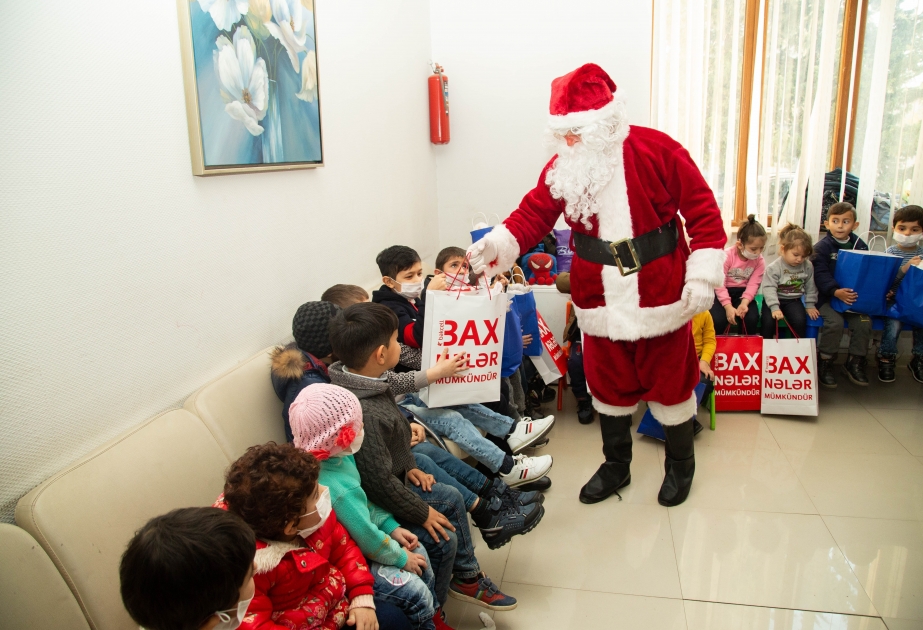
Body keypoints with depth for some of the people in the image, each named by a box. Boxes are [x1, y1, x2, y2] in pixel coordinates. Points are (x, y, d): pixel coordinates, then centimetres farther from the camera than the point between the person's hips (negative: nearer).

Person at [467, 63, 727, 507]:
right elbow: (534, 213, -6)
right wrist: (499, 245, -24)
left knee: (669, 385, 12)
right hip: (599, 303, 4)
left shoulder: (658, 151, -12)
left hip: (659, 299, -3)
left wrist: (703, 274, -13)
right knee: (609, 387, 17)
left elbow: (702, 212, -9)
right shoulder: (562, 166, 0)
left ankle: (680, 466, 38)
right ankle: (616, 466, 39)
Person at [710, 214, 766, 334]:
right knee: (718, 320, -27)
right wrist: (728, 306, -29)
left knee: (752, 318, -23)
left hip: (742, 292, 3)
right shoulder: (726, 256, -19)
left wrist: (744, 302, -27)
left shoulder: (759, 260, -6)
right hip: (723, 292, -3)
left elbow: (753, 284, -9)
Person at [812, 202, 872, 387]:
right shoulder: (822, 247, -5)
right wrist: (836, 291, -31)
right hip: (827, 297, -4)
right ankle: (825, 363, -5)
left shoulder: (861, 246, 10)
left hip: (854, 297, 4)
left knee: (864, 322, -17)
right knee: (835, 322, -26)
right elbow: (820, 274, -16)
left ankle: (855, 363, 5)